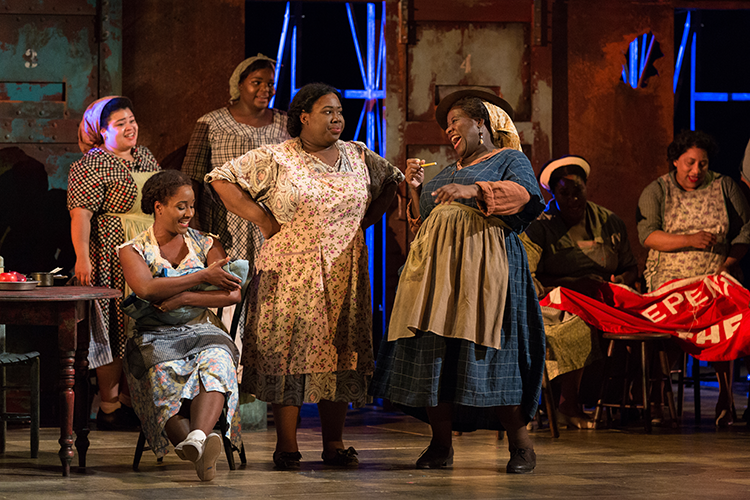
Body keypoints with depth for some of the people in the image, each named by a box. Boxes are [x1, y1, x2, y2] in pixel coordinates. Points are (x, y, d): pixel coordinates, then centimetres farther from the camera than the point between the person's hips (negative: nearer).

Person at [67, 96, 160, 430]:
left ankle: (127, 400, 18)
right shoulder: (92, 166, -10)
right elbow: (81, 214, -16)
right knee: (114, 330, -4)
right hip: (111, 261, -8)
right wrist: (82, 257, -25)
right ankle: (109, 409, 1)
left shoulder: (144, 156, 15)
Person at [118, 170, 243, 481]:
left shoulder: (206, 244, 15)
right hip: (155, 337, -1)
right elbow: (146, 289, -13)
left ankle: (197, 438, -61)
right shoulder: (134, 250, 9)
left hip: (202, 330, 1)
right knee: (165, 373, -36)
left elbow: (233, 294, 1)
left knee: (216, 361, -35)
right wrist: (204, 276, -10)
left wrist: (185, 298, -11)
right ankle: (199, 452, -55)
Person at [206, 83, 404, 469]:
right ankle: (286, 445, 0)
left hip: (343, 273, 3)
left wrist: (364, 222, 11)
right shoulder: (275, 159, -2)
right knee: (286, 350, -5)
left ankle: (334, 443, 9)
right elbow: (223, 180, -3)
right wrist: (263, 220, -5)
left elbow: (392, 183, 23)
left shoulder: (359, 157, 9)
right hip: (291, 273, -3)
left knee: (339, 349, 3)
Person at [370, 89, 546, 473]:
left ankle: (519, 444, -9)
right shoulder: (447, 172, 30)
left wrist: (474, 190, -25)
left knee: (490, 348, -14)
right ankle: (441, 445, -2)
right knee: (432, 350, -4)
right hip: (436, 265, 6)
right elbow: (423, 221, 26)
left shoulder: (510, 160, 11)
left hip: (483, 266, -6)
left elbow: (525, 194, -12)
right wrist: (415, 189, 11)